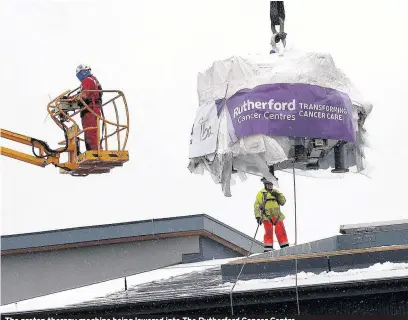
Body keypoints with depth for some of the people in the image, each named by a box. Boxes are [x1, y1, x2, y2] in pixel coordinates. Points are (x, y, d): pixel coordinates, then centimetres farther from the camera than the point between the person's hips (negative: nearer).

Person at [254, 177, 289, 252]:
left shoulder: (276, 192, 20)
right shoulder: (261, 193, 8)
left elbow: (283, 202, 13)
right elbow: (257, 206, 4)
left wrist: (278, 196, -4)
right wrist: (258, 216, -7)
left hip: (277, 216, 4)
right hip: (267, 216, -4)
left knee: (281, 231, -4)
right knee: (269, 231, -13)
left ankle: (285, 247, -1)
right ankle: (268, 248, -11)